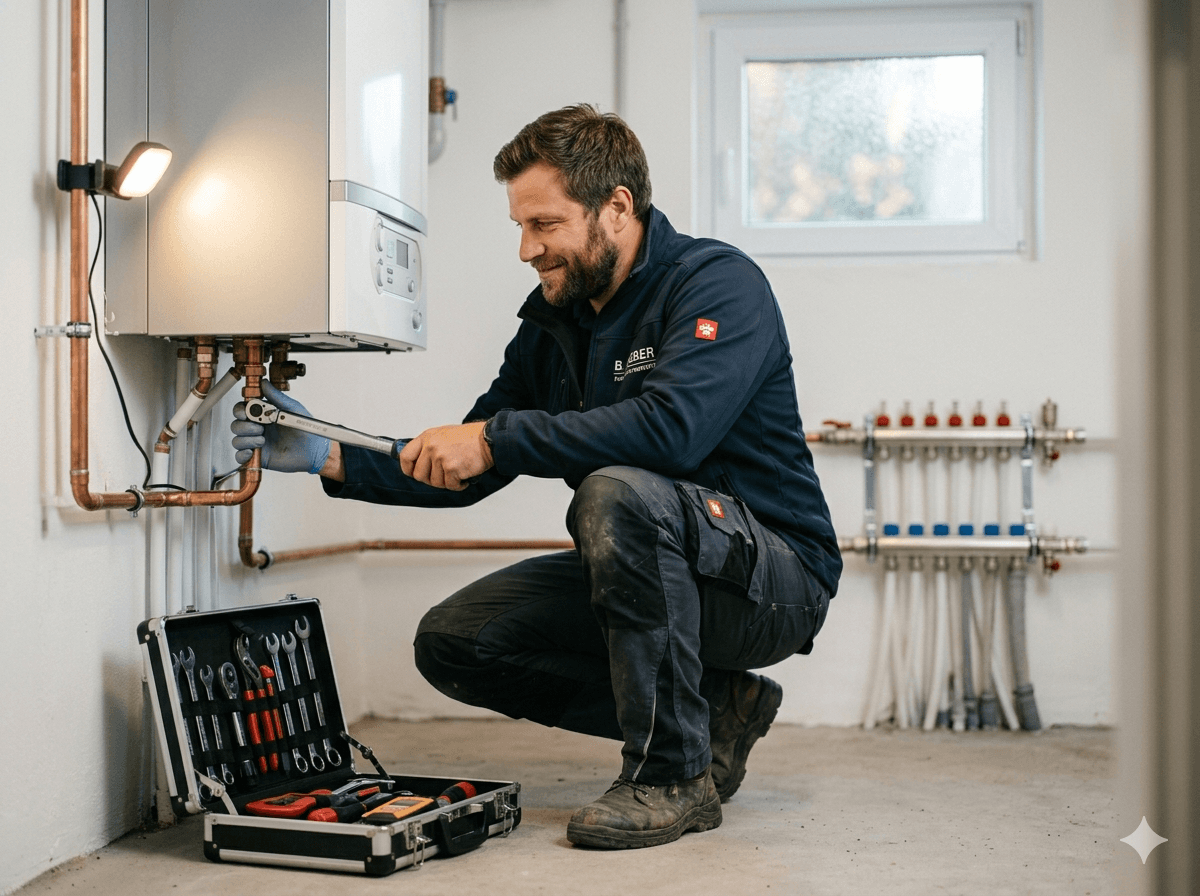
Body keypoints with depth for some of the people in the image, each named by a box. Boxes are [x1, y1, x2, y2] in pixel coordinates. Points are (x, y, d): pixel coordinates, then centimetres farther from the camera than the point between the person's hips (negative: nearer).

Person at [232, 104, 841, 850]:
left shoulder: (718, 284, -16)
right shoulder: (554, 320, 7)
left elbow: (670, 427, -35)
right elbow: (462, 470, 9)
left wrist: (498, 439, -29)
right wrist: (332, 457, -4)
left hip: (776, 577, -8)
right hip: (653, 578, 8)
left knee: (618, 492, -36)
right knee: (453, 642, -3)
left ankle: (673, 774, -19)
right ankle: (711, 709, 3)